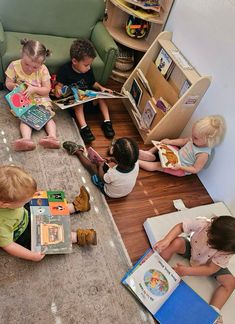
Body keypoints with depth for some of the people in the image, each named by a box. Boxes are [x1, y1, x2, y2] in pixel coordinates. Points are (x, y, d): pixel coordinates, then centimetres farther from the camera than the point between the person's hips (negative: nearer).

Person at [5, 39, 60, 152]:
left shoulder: (43, 70, -8)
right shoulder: (14, 66, -6)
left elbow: (47, 89, -7)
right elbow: (8, 83, 2)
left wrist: (34, 89, -23)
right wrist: (14, 86, -21)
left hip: (40, 98, 1)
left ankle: (52, 137, -35)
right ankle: (26, 139, -46)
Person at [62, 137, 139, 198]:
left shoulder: (112, 174, -43)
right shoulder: (136, 164, -30)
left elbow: (102, 178, -17)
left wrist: (100, 166, -2)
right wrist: (114, 160, -11)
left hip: (110, 193, -5)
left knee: (92, 166, 5)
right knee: (103, 164, 15)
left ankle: (78, 152, 31)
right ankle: (79, 151, 35)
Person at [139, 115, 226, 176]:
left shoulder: (203, 154, -33)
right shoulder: (196, 139, -14)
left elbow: (195, 169, -24)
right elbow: (183, 141, 2)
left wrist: (180, 167, -31)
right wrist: (170, 141, -10)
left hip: (181, 169, -8)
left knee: (157, 166, -16)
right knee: (164, 143, 4)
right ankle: (150, 153, -4)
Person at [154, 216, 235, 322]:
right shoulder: (202, 224, -40)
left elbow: (211, 269, -27)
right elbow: (180, 226, -26)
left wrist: (187, 271, -35)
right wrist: (166, 240, -41)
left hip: (209, 264, 0)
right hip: (191, 249, 0)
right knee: (175, 243, -29)